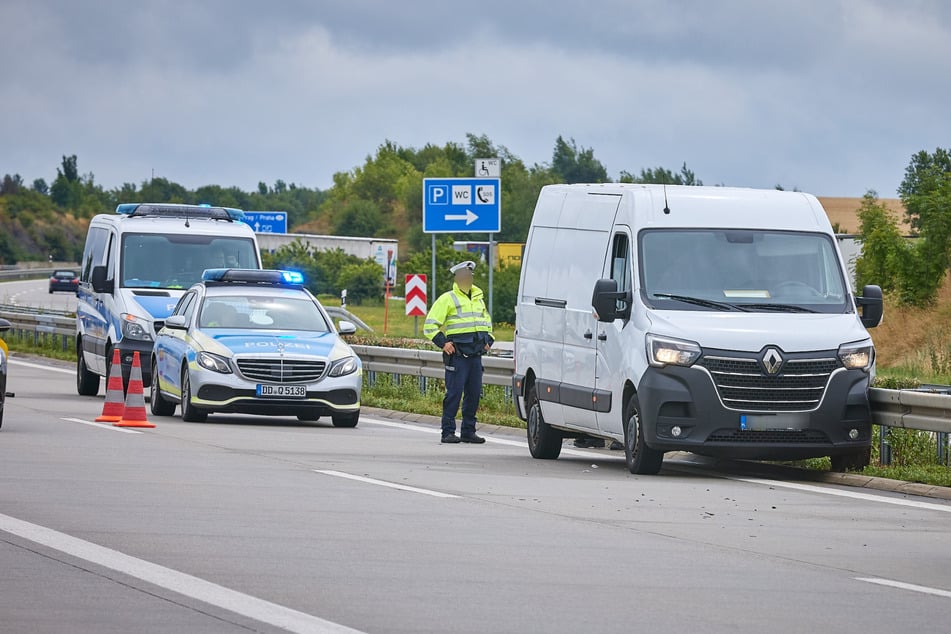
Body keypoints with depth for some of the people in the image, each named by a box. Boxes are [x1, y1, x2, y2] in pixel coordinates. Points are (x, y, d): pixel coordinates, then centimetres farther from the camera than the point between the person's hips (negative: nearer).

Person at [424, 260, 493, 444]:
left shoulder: (478, 299, 20)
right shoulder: (447, 299, 0)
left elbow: (487, 323, 34)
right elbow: (430, 325, -4)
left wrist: (488, 340, 18)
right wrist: (442, 342, -13)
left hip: (475, 354, 6)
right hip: (457, 354, -6)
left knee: (474, 394, 6)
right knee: (454, 393, -8)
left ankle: (468, 431, 13)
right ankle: (448, 432, -4)